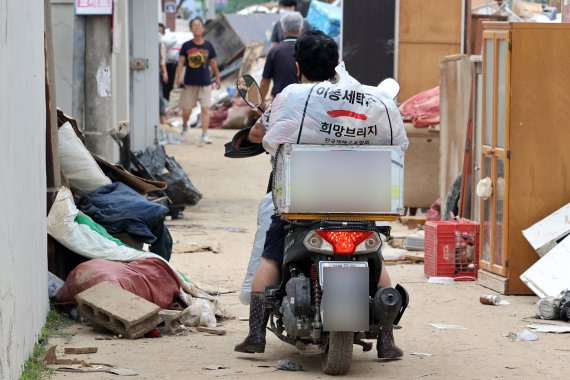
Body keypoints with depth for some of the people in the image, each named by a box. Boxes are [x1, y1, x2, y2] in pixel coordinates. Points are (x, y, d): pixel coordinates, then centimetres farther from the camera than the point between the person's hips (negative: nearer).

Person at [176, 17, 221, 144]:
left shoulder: (208, 46, 1)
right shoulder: (186, 46, -1)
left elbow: (213, 63, 10)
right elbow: (181, 62, 0)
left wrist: (217, 79, 13)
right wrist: (180, 77, -13)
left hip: (205, 83, 0)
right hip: (189, 83, 0)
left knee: (205, 109, -10)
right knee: (186, 110, 8)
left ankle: (204, 135, -10)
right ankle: (184, 127, 38)